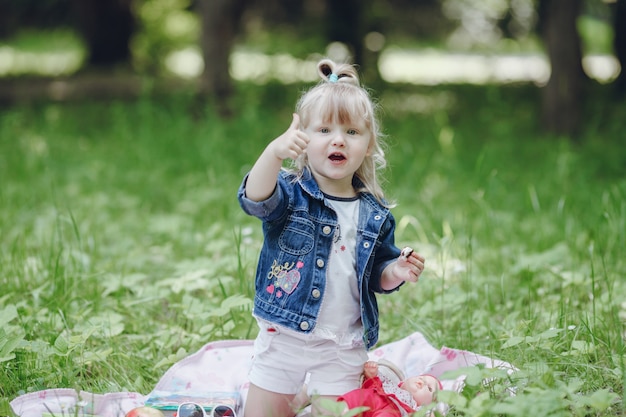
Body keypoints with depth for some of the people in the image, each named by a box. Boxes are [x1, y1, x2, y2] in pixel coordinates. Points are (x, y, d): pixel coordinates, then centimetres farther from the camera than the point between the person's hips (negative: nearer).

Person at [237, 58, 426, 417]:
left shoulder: (375, 215, 0)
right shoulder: (291, 193, -9)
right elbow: (254, 199, -31)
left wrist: (396, 271, -11)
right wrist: (275, 153, -48)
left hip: (343, 348, 1)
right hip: (283, 338, -1)